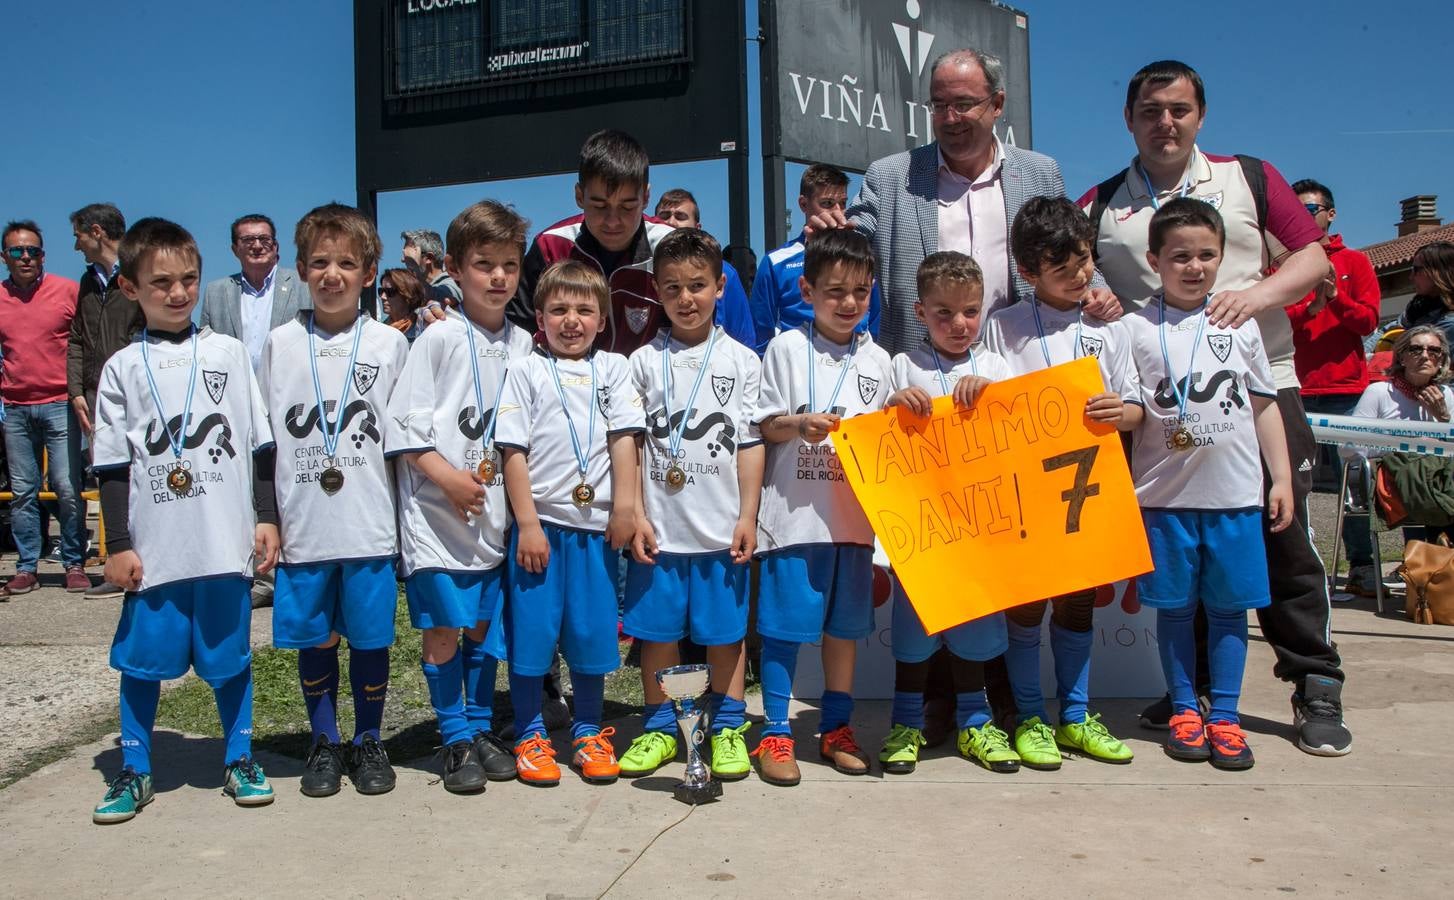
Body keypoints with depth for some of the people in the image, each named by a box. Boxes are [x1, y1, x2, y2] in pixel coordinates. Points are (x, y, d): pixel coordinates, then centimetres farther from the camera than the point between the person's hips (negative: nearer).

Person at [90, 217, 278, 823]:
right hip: (154, 547, 0)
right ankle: (133, 771, 25)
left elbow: (259, 443, 6)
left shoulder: (228, 353, 5)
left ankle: (239, 760, 25)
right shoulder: (123, 368, 3)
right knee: (142, 659, 9)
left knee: (230, 655, 10)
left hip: (226, 543, 0)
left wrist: (266, 517, 3)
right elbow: (112, 463, 4)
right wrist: (118, 543, 0)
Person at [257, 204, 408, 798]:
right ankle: (324, 745, 28)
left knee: (371, 638, 6)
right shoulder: (281, 343, 6)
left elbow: (403, 437, 6)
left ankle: (368, 743, 24)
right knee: (313, 639, 10)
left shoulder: (390, 344, 3)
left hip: (371, 526, -1)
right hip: (302, 525, 1)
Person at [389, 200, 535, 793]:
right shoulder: (440, 338, -5)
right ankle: (457, 741, 16)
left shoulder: (522, 344, 8)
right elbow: (404, 423, -8)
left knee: (486, 626, 11)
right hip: (437, 512, -4)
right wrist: (449, 477, -15)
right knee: (443, 629, 0)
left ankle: (483, 729, 26)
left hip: (494, 512, 4)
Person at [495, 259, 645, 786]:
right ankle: (530, 737, 18)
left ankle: (588, 734, 23)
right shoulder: (527, 372, 5)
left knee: (592, 632, 8)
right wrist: (527, 524, -8)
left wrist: (624, 508, -5)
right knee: (532, 631, 3)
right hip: (540, 523, -1)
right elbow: (514, 452, -1)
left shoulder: (613, 369, 12)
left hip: (596, 524, 2)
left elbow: (623, 440, 4)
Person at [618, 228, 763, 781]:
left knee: (726, 630, 7)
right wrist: (636, 515, -1)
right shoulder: (645, 362, 5)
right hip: (659, 527, 1)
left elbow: (750, 444, 3)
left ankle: (728, 727, 22)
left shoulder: (740, 360, 4)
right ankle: (660, 727, 24)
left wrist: (748, 516, -2)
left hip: (721, 527, -1)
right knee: (657, 629, 8)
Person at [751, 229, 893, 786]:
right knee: (784, 624, 1)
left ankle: (836, 728, 25)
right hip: (794, 511, -3)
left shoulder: (877, 360, 11)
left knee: (845, 624, 11)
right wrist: (799, 424, -18)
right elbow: (766, 426, 0)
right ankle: (775, 733, 14)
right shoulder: (786, 349, 1)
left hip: (855, 514, 4)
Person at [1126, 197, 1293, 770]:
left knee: (1229, 606, 7)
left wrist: (1282, 478, 9)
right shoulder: (1135, 329, 1)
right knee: (1175, 607, 7)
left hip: (1236, 493, 2)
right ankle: (1184, 712, 22)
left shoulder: (1240, 324, 8)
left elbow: (1264, 404, 12)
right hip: (1165, 495, -2)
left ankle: (1224, 718, 18)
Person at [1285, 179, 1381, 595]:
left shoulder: (1354, 262, 12)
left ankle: (1362, 566, 3)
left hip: (1346, 389, 0)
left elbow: (1368, 320, 2)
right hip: (1296, 389, 0)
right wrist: (1310, 307, -16)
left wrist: (1336, 298, -14)